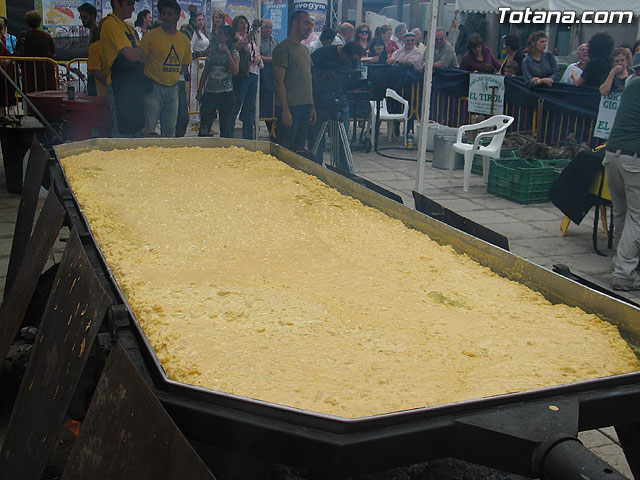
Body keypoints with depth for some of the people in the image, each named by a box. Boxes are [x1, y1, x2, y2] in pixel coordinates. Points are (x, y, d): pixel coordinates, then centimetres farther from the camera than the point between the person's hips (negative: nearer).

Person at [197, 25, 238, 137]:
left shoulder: (234, 53, 1)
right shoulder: (212, 51, 10)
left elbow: (235, 71, -15)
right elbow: (205, 71, 14)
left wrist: (227, 52, -13)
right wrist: (200, 91, 11)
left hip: (226, 93, -3)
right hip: (210, 92, 3)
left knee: (226, 125, 1)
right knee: (204, 125, 1)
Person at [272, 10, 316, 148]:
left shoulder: (305, 49, 18)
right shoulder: (283, 48, -7)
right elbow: (279, 81, -13)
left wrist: (312, 106, 16)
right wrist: (285, 110, -18)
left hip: (306, 107, 8)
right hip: (290, 107, -8)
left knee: (300, 148, 10)